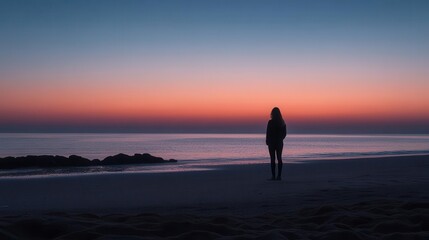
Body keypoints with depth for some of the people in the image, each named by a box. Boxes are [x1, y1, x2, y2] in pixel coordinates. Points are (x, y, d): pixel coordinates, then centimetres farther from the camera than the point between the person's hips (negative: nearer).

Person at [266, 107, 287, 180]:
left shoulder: (270, 122, -13)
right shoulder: (282, 123, 3)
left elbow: (268, 133, -12)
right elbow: (284, 133, 8)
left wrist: (267, 141, 2)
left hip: (272, 142, -5)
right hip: (279, 143, 5)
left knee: (273, 159, -1)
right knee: (279, 158, 9)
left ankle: (273, 176, -3)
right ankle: (279, 176, 8)